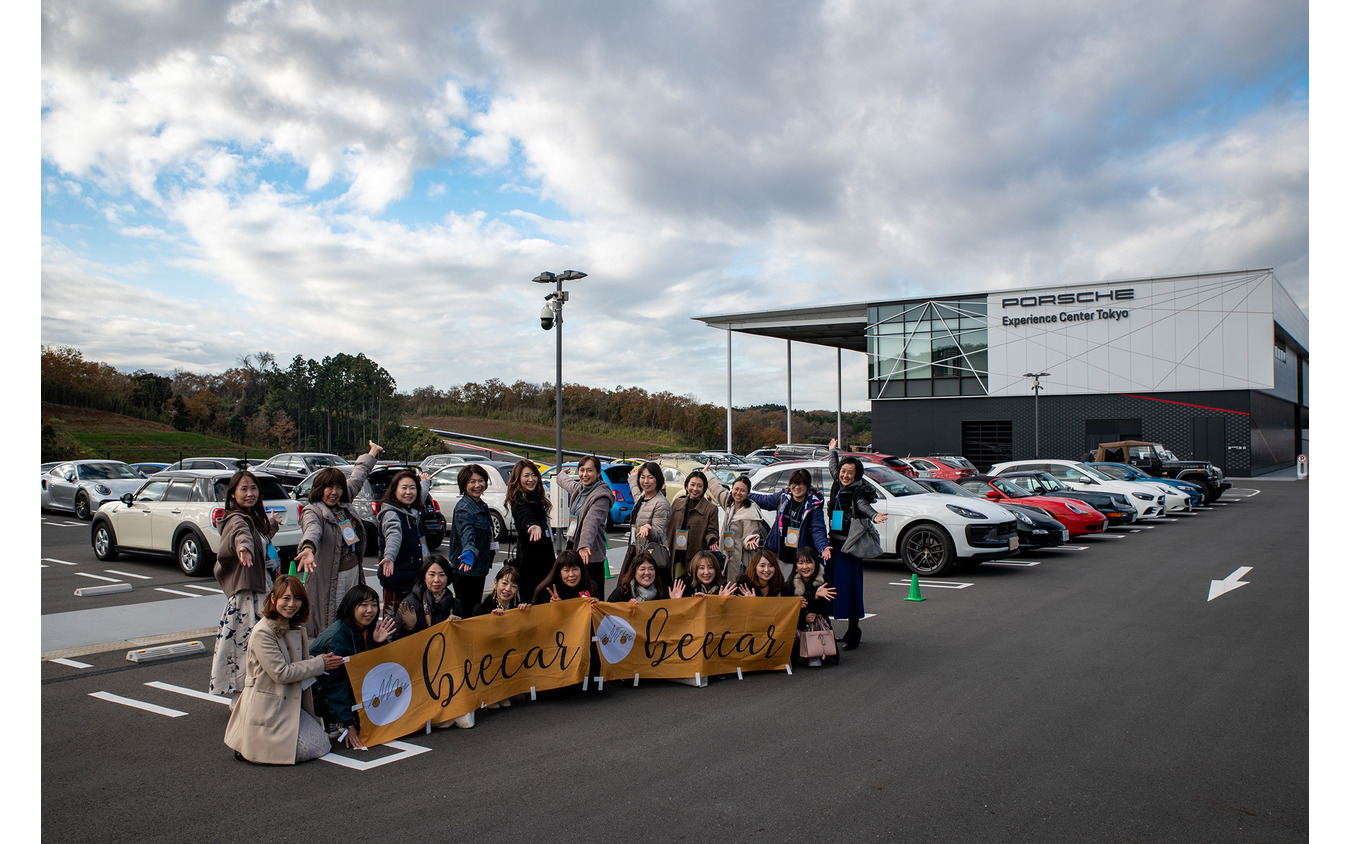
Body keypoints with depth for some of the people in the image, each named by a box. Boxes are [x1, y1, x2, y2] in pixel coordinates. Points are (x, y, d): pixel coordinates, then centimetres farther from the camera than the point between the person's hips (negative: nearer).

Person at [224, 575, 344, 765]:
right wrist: (319, 664, -16)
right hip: (265, 705, -8)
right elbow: (281, 673, -21)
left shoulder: (296, 627, 8)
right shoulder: (262, 632, -19)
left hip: (291, 703, 8)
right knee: (303, 750, -14)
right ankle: (244, 743, 6)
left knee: (320, 744, 1)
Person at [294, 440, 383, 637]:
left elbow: (357, 479, 28)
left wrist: (373, 452, 42)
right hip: (329, 580, -7)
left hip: (354, 574, 7)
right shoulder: (312, 511, -9)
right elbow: (312, 530, -33)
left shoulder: (344, 505, 11)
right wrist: (308, 549, -55)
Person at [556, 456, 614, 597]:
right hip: (572, 545, 8)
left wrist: (584, 546, -43)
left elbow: (591, 522, -30)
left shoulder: (601, 496, -13)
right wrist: (563, 474, 60)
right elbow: (566, 482, 39)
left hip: (589, 553, -8)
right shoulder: (578, 487, 12)